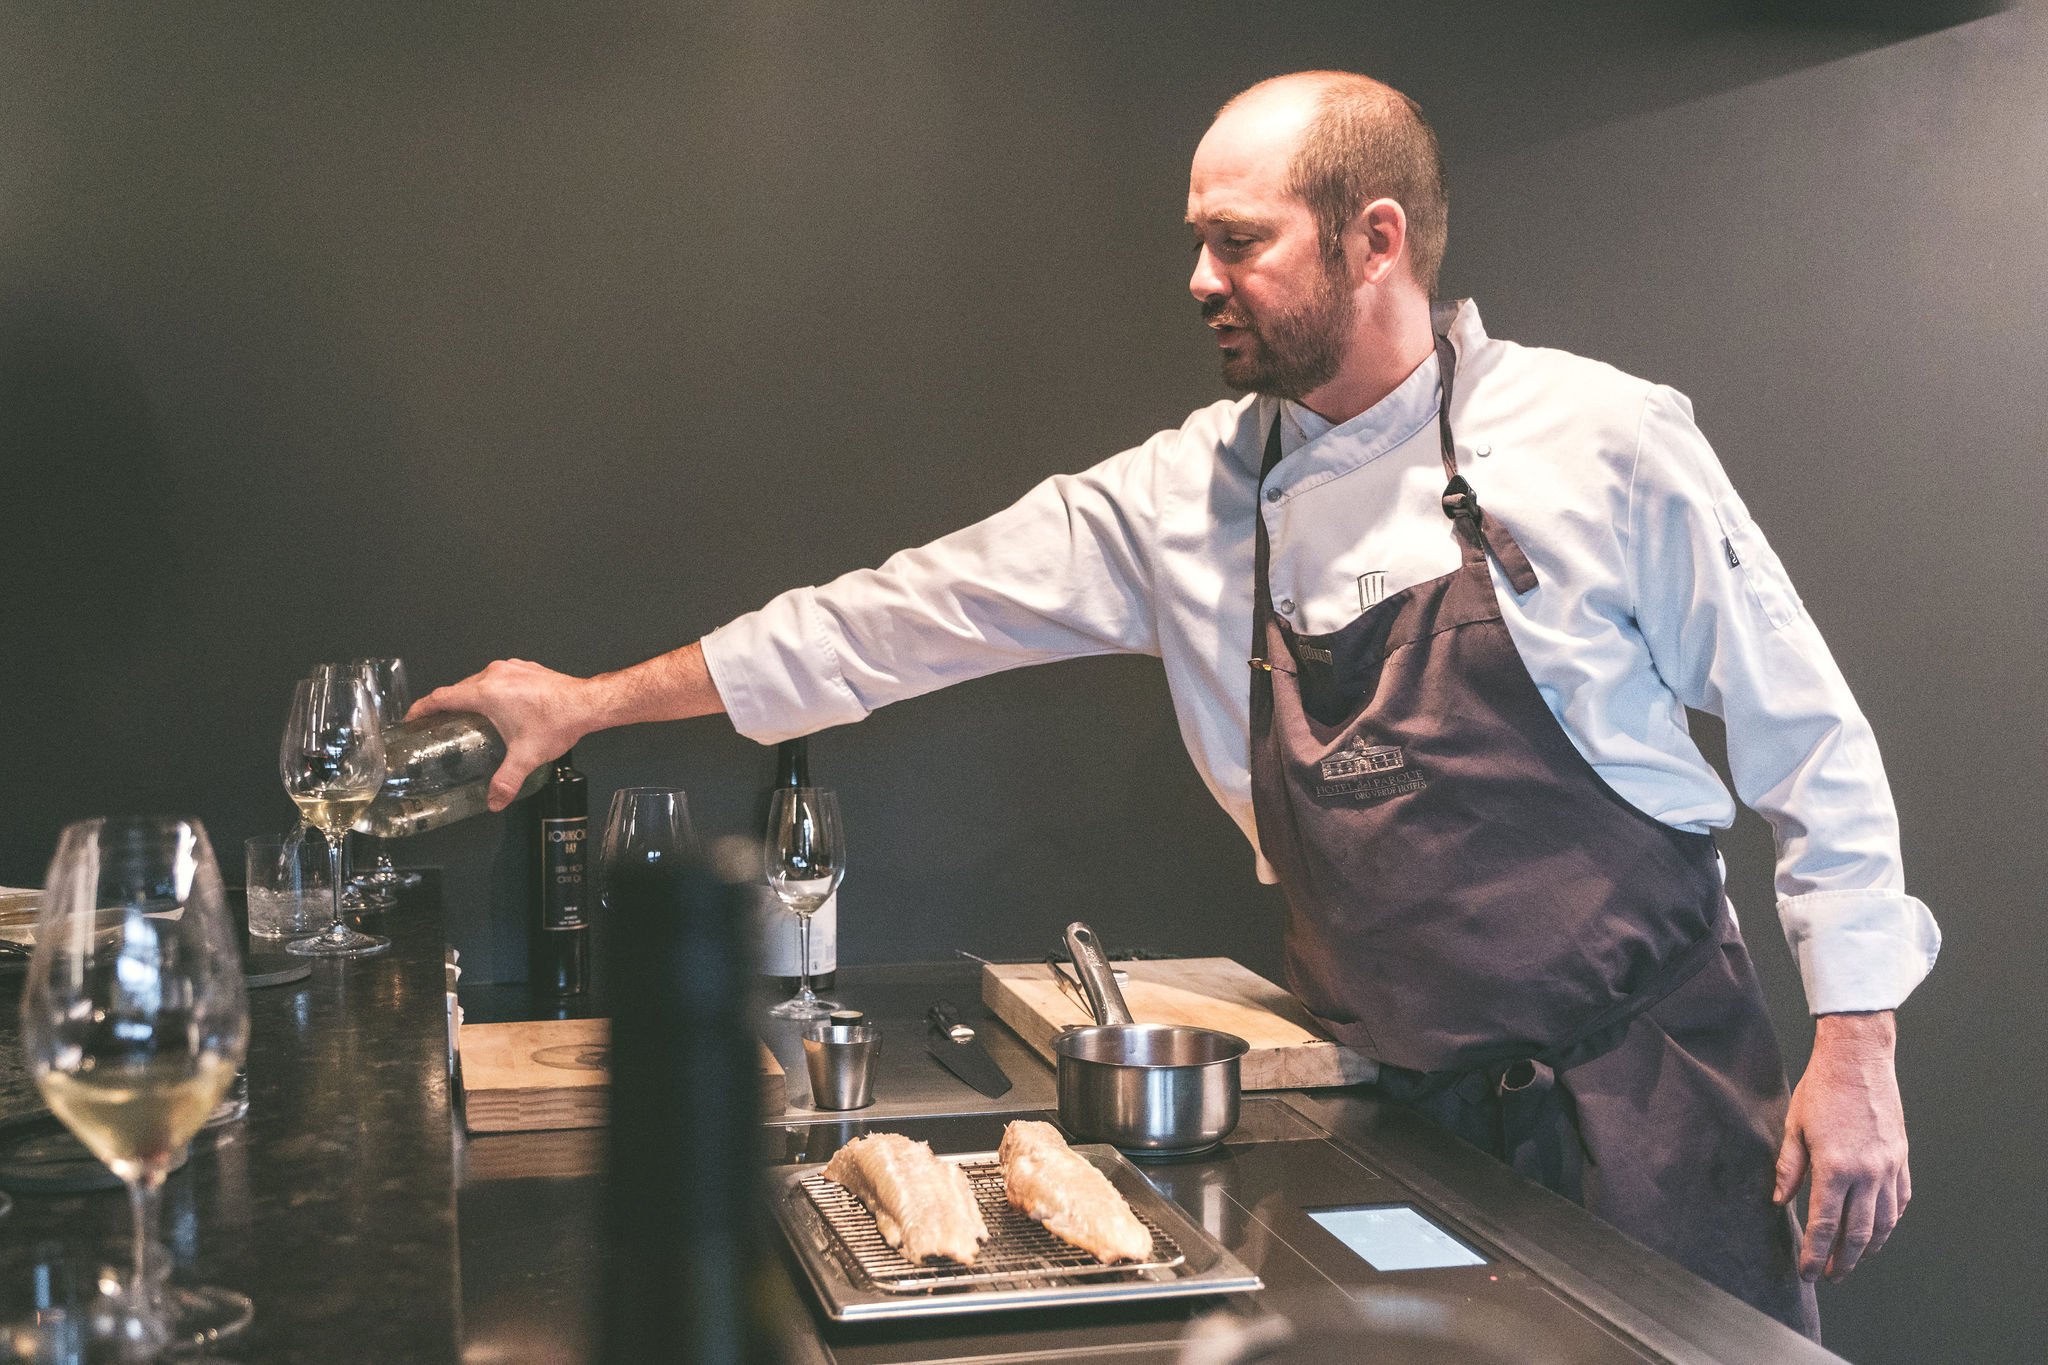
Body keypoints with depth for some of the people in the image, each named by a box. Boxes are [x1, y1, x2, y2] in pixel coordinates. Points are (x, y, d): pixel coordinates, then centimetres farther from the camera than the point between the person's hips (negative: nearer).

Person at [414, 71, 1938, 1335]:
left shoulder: (1598, 438, -11)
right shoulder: (1184, 497, -1)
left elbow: (1807, 742, -5)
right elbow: (908, 617, 3)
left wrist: (1856, 1047, -8)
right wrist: (598, 698, 5)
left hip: (1650, 1083, -3)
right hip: (1410, 1106, 3)